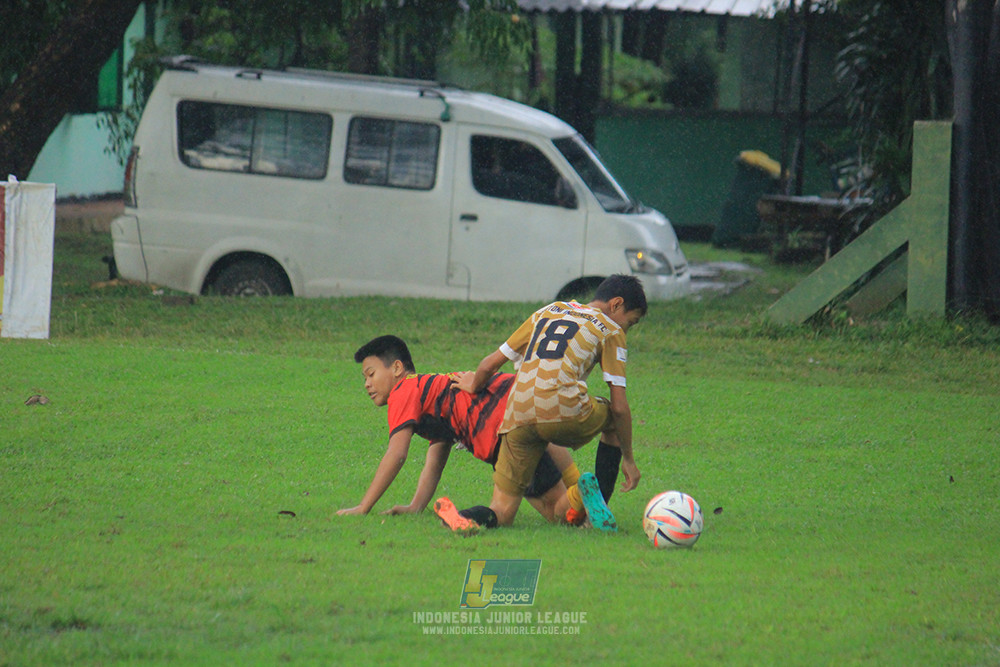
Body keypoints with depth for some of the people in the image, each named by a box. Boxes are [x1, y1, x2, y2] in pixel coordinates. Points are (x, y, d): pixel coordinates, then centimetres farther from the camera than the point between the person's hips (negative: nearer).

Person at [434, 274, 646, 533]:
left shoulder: (547, 312, 29)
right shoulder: (610, 330, 15)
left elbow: (490, 364, 30)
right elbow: (619, 407, 10)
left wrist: (473, 385, 51)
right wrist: (628, 459, 20)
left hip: (518, 419, 4)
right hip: (564, 412, -4)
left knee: (502, 514, 9)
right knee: (615, 418, 28)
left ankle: (465, 517, -24)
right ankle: (600, 499, 11)